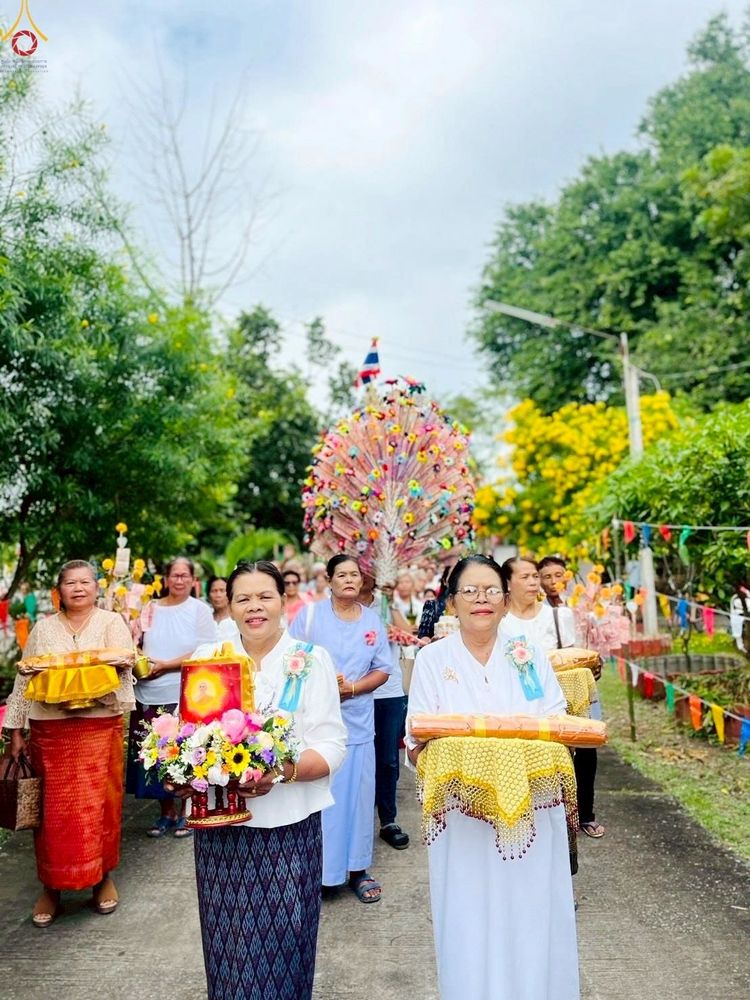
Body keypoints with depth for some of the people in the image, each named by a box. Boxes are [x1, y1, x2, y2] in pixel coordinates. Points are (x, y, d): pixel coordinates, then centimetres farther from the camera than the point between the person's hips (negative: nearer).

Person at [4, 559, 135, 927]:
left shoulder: (112, 622, 3)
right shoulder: (43, 628, 9)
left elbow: (122, 669, -7)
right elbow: (24, 681, 9)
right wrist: (15, 731, 5)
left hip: (99, 728, -2)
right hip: (49, 730, 2)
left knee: (99, 804, 4)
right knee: (53, 809, 6)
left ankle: (103, 877, 22)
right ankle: (51, 886, 19)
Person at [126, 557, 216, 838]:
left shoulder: (200, 610, -1)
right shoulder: (150, 609, 10)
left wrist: (165, 665, -13)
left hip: (184, 695, -3)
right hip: (149, 695, 4)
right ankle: (166, 812, 23)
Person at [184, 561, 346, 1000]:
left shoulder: (311, 659, -2)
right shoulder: (206, 658, 6)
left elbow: (332, 746, -6)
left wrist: (281, 773, -22)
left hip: (288, 827, -2)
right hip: (219, 826, 2)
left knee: (281, 943, 4)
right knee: (227, 941, 8)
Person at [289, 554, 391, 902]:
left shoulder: (372, 619, 7)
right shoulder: (310, 614, -1)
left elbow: (382, 670, 7)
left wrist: (353, 687, -10)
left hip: (358, 720, 3)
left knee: (358, 793, 7)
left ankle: (357, 868, 21)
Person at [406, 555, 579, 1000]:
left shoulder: (530, 654, 6)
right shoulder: (433, 658, 0)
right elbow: (417, 747, -2)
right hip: (462, 816, -1)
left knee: (532, 921, 7)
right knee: (470, 925, 5)